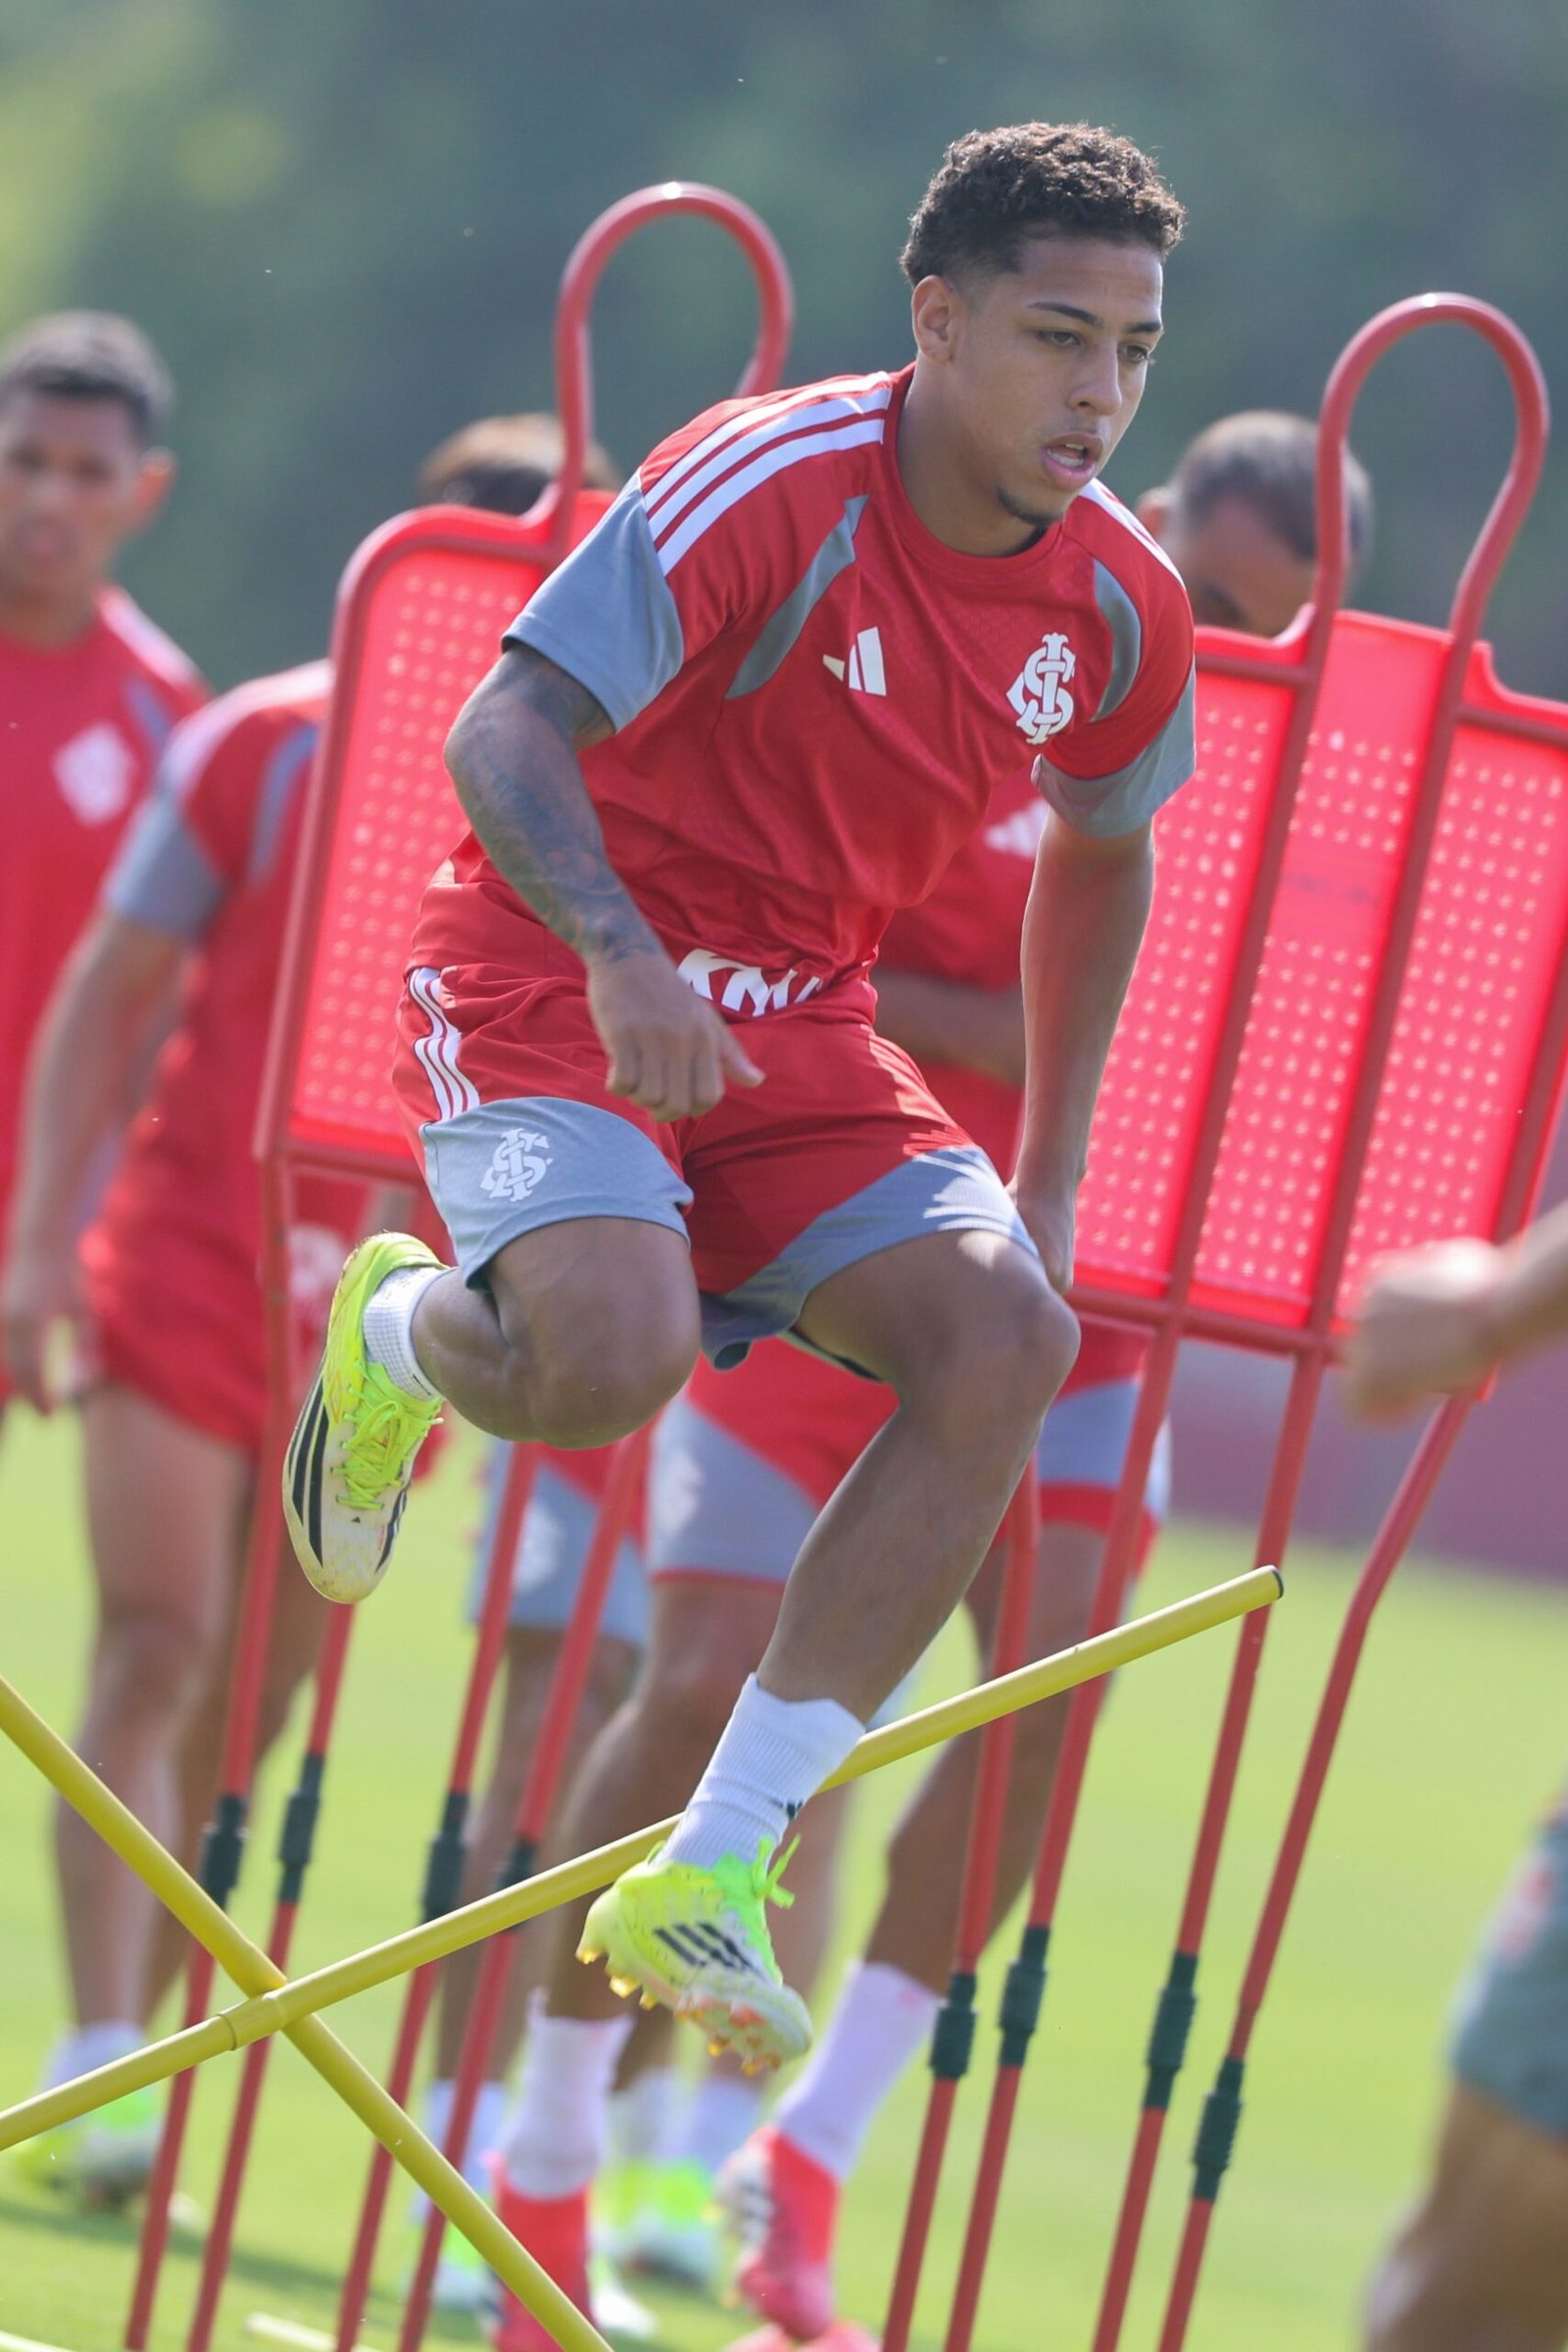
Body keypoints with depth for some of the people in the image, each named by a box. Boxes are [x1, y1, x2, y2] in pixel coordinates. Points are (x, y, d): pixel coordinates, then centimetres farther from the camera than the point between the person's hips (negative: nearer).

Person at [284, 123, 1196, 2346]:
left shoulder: (1120, 610, 0)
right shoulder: (772, 488, -19)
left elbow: (1099, 852, 20)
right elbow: (502, 737, -23)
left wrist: (1048, 1179, 17)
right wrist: (620, 955, -41)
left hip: (795, 1036, 6)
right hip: (546, 990, -6)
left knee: (1004, 1337, -21)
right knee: (610, 1354, -34)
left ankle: (700, 1885, -18)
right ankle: (399, 1338, 8)